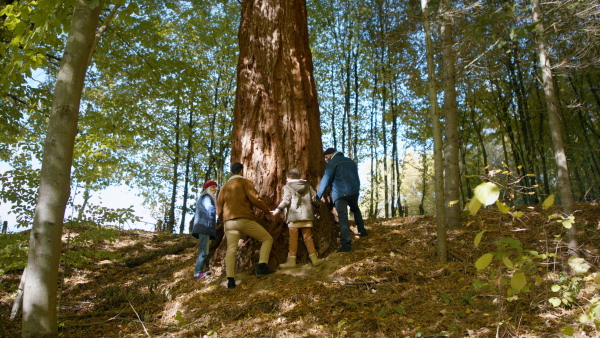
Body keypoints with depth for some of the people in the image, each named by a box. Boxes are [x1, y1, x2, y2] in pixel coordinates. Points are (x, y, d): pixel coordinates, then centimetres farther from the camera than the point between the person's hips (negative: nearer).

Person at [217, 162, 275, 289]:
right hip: (244, 219, -5)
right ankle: (262, 267, -10)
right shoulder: (244, 182, 3)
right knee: (267, 239, 6)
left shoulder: (225, 187, 19)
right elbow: (254, 199, -8)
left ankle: (230, 279, -9)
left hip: (229, 222, 5)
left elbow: (219, 207, 17)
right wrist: (266, 209, 6)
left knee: (231, 250, 6)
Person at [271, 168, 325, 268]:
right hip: (306, 215, 4)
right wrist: (318, 204, 33)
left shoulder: (287, 186, 1)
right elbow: (313, 199, 13)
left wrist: (278, 209, -18)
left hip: (293, 216, -4)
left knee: (293, 238, 0)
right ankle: (314, 258, 7)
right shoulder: (307, 185, 14)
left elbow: (286, 200, -13)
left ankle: (291, 260, 1)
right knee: (308, 237, 10)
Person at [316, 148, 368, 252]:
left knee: (342, 217, -8)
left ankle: (346, 244, -13)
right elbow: (356, 178, 22)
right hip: (354, 192, 6)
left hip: (340, 194, -6)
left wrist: (318, 196, -6)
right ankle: (362, 231, 27)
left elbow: (326, 180, -8)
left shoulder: (332, 163, -2)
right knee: (355, 210, 31)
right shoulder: (351, 162, 18)